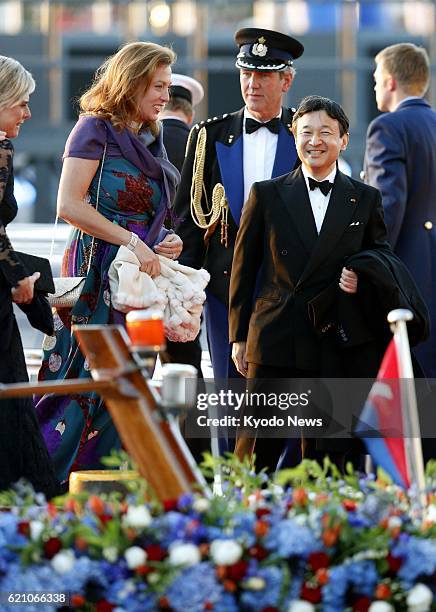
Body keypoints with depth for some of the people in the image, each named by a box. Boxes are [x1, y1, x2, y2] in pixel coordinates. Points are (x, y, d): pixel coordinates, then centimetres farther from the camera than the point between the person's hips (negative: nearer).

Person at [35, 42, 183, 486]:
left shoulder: (149, 141, 19)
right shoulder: (95, 128, -4)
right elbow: (69, 205, -15)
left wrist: (165, 242, 6)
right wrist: (133, 242, -18)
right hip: (98, 274, -8)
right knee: (89, 380, -12)